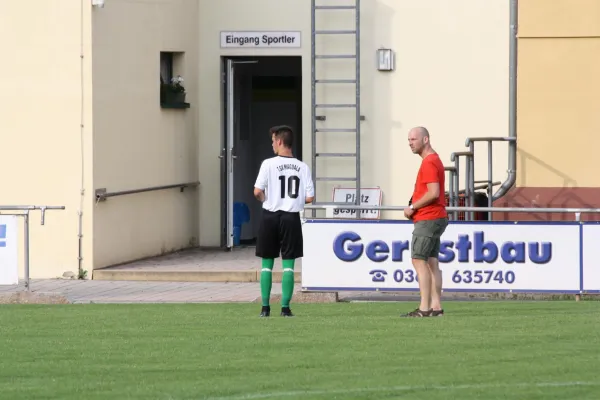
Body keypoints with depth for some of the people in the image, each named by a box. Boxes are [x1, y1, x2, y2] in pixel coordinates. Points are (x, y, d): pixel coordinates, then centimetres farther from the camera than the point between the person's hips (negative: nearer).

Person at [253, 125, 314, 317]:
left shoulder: (269, 164, -8)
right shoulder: (303, 167, 0)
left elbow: (257, 191, -13)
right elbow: (309, 198, -3)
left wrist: (265, 199, 9)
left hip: (270, 216, -1)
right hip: (291, 217, 1)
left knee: (267, 264, 9)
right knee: (288, 265, 5)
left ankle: (265, 307, 8)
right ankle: (285, 307, 0)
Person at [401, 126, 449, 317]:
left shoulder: (429, 163, -15)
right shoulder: (434, 160, 18)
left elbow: (433, 193, -24)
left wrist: (412, 207, -13)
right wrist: (415, 208, 12)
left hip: (428, 220, -10)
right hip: (435, 218, 10)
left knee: (419, 261, -11)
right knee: (432, 263, 8)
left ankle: (424, 308, -16)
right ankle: (436, 307, 6)